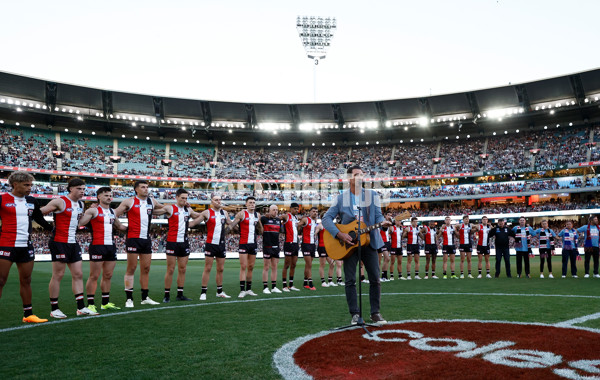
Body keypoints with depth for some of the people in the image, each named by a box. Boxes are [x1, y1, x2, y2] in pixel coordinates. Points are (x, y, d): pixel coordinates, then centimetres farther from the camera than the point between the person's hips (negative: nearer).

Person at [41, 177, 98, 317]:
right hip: (59, 242, -8)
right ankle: (54, 309, 8)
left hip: (73, 243, 8)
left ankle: (81, 307, 13)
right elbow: (39, 213, -10)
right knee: (58, 275, -2)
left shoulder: (80, 204, 13)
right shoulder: (60, 202, -10)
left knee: (78, 274, 7)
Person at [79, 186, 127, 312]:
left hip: (111, 246, 7)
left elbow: (119, 226, 30)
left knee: (108, 276, 11)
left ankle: (106, 303, 20)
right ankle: (90, 304, 4)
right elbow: (80, 223, -13)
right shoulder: (93, 210, -3)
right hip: (97, 246, -7)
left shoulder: (112, 211, 18)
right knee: (94, 276, -3)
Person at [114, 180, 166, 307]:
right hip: (133, 238, -5)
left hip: (146, 239, 5)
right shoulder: (129, 202, -2)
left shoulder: (152, 201, 12)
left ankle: (145, 298, 19)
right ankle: (129, 299, 3)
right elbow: (114, 215, -4)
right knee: (131, 268, -3)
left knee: (146, 269, 10)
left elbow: (163, 208, 31)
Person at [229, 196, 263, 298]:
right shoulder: (242, 214, -5)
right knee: (243, 267, -7)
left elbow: (260, 231, 17)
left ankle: (249, 289, 18)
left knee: (251, 267, 9)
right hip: (244, 243, -5)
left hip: (253, 243, 6)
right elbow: (232, 225, -8)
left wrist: (258, 222, -1)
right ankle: (242, 290, -6)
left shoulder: (257, 215, 12)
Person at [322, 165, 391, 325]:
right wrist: (339, 234, -14)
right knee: (350, 280, -1)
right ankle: (355, 314, 10)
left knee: (375, 279, 1)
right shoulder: (341, 198, 4)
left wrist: (383, 222, -19)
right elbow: (326, 218, -1)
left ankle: (375, 313, 14)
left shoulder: (372, 195, 9)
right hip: (348, 242, -1)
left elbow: (378, 215, 5)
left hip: (369, 241, 1)